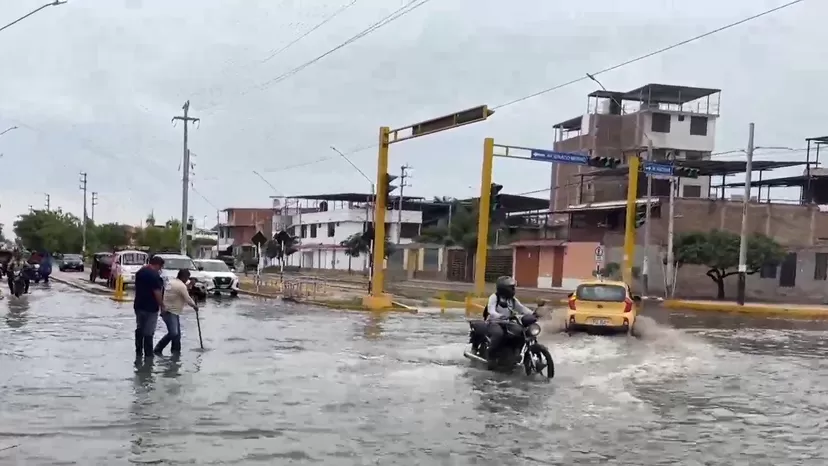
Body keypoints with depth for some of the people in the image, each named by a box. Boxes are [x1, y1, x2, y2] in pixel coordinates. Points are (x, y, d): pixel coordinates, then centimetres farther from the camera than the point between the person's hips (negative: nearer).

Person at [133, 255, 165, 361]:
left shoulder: (140, 272, 9)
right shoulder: (154, 275, -18)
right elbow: (157, 292, -20)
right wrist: (161, 305, -11)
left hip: (139, 305, 8)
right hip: (150, 307, -8)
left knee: (139, 330, 15)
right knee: (149, 332, -1)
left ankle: (138, 353, 19)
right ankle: (148, 355, 3)